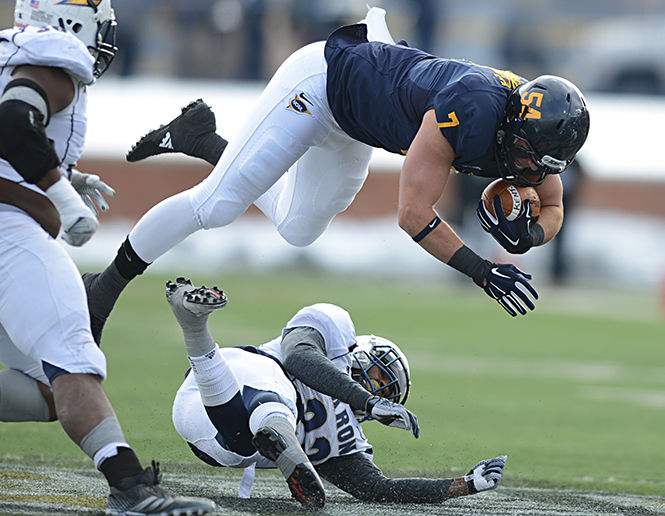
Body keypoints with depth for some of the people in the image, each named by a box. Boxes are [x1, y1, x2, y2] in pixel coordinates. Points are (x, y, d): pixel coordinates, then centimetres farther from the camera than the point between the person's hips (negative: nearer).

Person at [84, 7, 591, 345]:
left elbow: (553, 208, 2)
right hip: (322, 79, -8)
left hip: (350, 128, 8)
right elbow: (414, 214, -37)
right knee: (216, 204, -8)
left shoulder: (536, 138, -17)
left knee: (299, 229, 23)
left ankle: (202, 141, 34)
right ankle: (106, 286, 10)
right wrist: (483, 272, -41)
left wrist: (529, 232, -21)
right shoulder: (472, 110, -40)